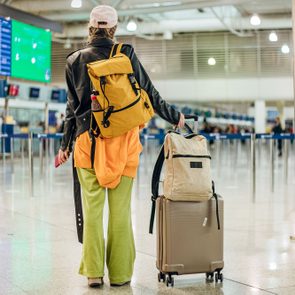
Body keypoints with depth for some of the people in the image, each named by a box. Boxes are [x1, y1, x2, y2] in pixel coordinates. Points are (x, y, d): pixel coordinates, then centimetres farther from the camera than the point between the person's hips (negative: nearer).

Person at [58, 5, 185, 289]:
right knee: (121, 208, 3)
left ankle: (93, 271, 8)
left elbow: (72, 106, 7)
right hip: (123, 139, -1)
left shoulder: (75, 60, 5)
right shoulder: (126, 55, 0)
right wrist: (174, 117, 19)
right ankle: (119, 273, 9)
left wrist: (65, 144, 14)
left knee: (92, 208, 6)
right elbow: (149, 93, 5)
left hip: (88, 139, 1)